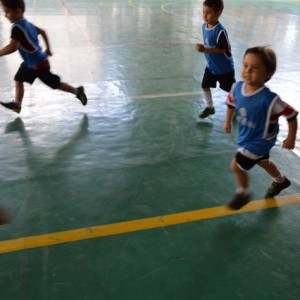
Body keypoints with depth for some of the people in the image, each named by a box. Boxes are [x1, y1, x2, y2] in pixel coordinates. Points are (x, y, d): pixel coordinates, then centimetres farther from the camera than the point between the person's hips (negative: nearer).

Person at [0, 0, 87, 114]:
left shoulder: (17, 27, -28)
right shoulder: (26, 23, 3)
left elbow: (12, 47, -42)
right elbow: (42, 31, 18)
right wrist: (48, 49, 24)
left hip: (39, 64, -10)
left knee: (55, 84, 6)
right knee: (18, 79, 12)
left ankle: (78, 91, 23)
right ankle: (17, 104, 21)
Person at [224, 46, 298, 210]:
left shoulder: (270, 99, -37)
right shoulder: (237, 87, -19)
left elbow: (292, 116, -23)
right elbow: (231, 103, 4)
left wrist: (291, 139, -12)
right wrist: (228, 121, 15)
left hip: (260, 140, -7)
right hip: (245, 137, 7)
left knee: (236, 165, -8)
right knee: (262, 161, 29)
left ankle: (243, 194, 24)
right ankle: (280, 181, 61)